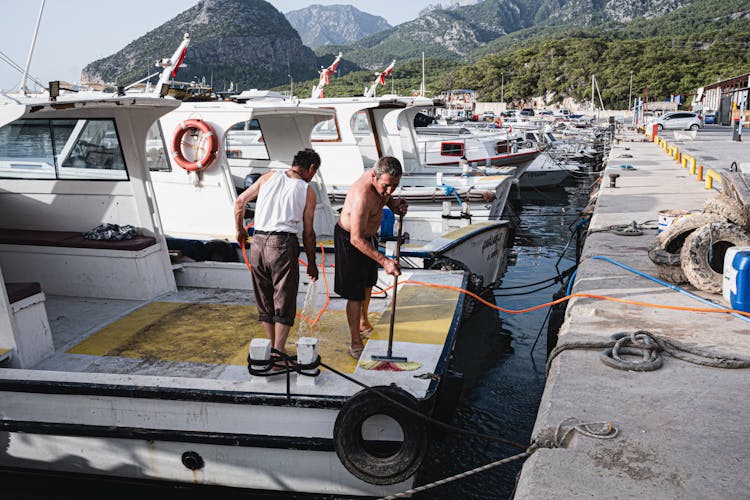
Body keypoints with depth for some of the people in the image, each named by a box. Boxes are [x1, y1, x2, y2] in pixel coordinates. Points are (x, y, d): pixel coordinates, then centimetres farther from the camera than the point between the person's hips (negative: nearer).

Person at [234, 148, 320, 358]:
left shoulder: (270, 176, 10)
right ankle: (278, 351, 4)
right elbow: (308, 233, 3)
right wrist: (312, 263, 13)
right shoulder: (308, 192, 3)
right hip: (283, 244, -4)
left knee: (265, 300, 16)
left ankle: (271, 347, 24)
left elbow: (240, 201, 11)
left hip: (258, 243, 4)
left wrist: (240, 230, 26)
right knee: (284, 301, 6)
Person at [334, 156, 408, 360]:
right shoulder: (362, 196, -39)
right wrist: (384, 261, -42)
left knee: (368, 282, 26)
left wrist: (393, 204, -11)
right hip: (349, 239, -9)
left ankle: (363, 322, 50)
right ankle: (356, 344, 7)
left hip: (368, 234, 9)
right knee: (355, 293, -5)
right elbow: (356, 239, -38)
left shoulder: (382, 178, -14)